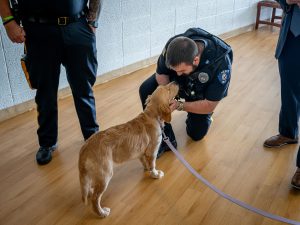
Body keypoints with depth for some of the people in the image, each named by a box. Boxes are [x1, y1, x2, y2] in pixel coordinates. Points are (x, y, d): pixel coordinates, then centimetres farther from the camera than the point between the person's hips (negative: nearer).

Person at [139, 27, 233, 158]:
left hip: (200, 94, -2)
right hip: (175, 82, 2)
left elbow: (210, 106, -29)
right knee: (146, 91, -24)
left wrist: (180, 105, -40)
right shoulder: (173, 45, -35)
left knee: (196, 134, 3)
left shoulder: (221, 63, -41)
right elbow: (161, 73, -15)